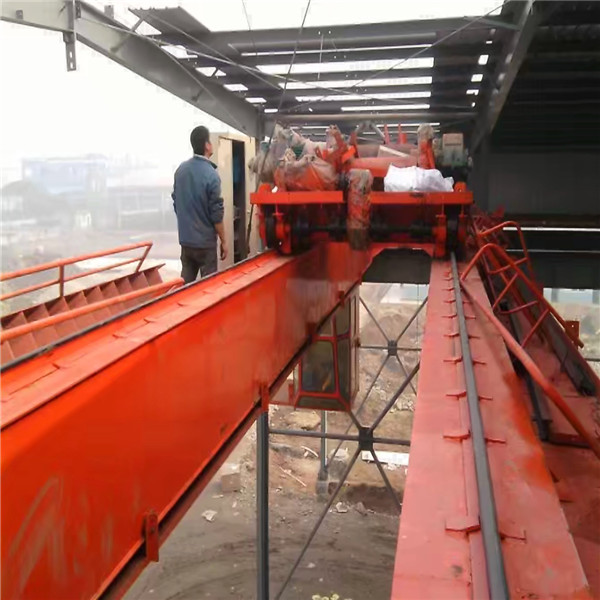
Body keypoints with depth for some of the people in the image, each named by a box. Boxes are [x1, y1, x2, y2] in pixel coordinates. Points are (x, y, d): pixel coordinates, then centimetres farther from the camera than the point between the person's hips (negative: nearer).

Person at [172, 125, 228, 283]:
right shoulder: (211, 174, -17)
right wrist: (223, 241, -5)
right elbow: (216, 213, -15)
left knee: (185, 282, 13)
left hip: (185, 239, 6)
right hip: (205, 241, -6)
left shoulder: (180, 169, 3)